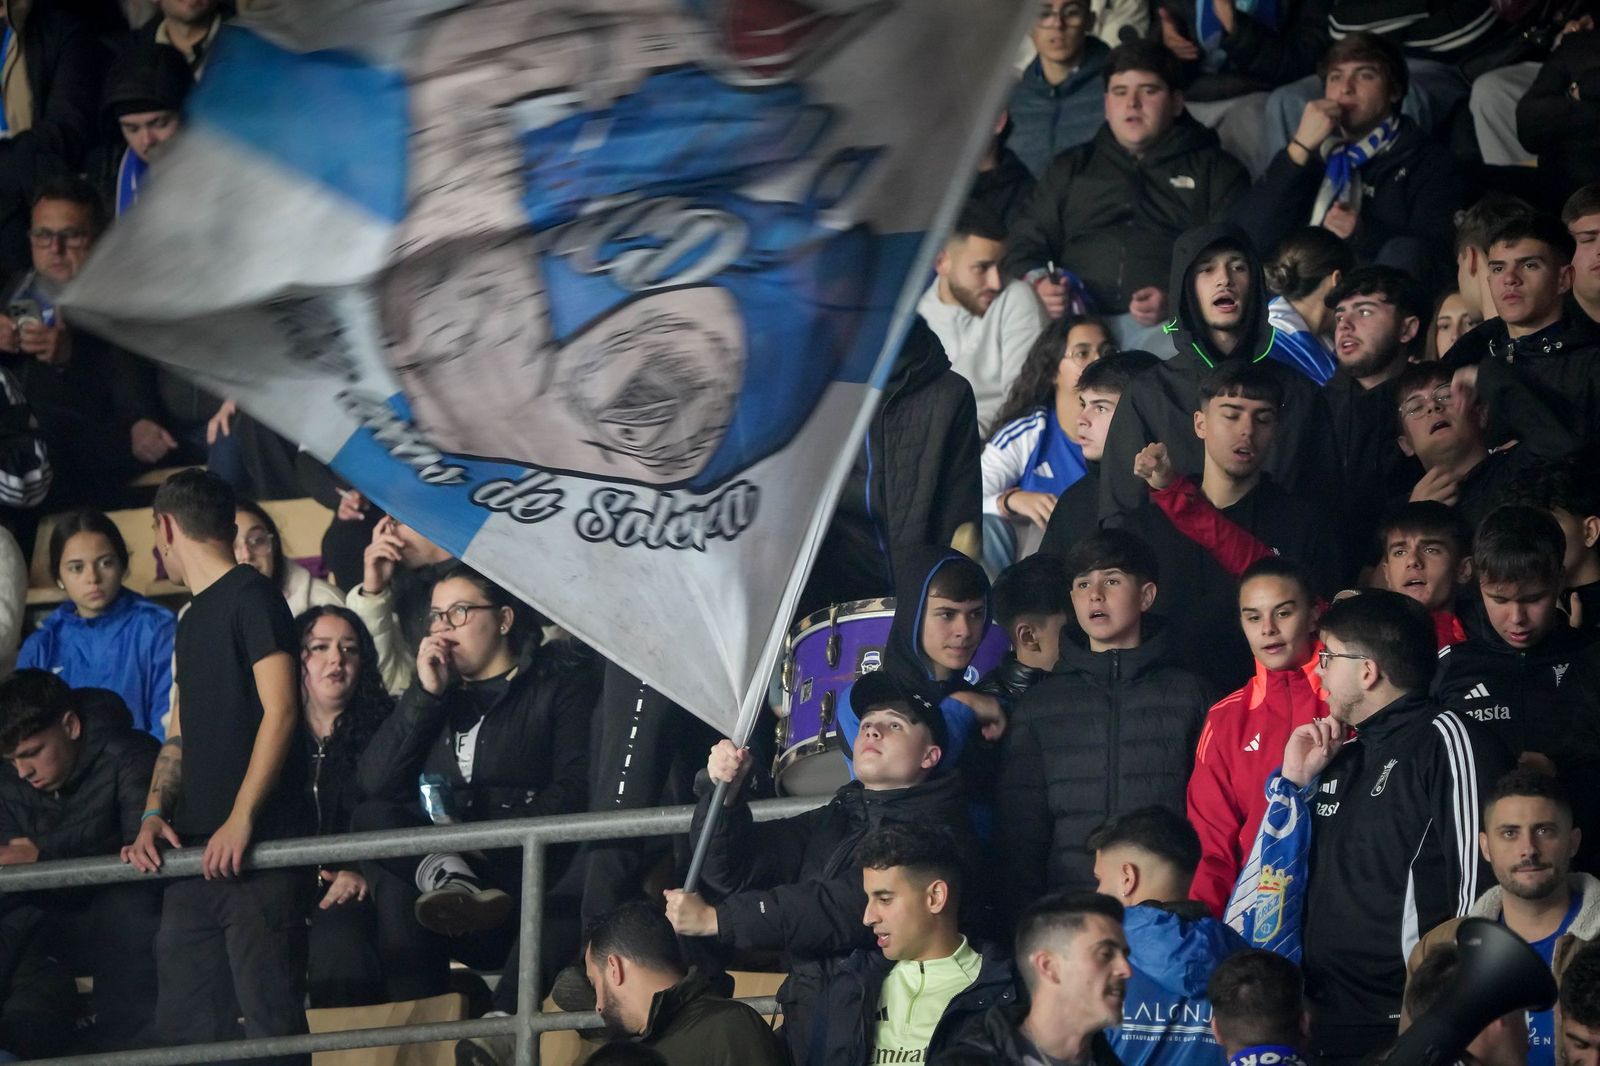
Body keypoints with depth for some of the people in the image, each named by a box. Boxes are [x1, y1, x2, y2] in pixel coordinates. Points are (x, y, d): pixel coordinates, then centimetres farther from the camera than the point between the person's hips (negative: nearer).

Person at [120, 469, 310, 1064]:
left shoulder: (251, 598, -4)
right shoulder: (193, 620, 23)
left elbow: (280, 711, -12)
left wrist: (241, 820, -19)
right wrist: (155, 816, 5)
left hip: (257, 853, -9)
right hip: (195, 858, 9)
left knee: (269, 1016, -10)